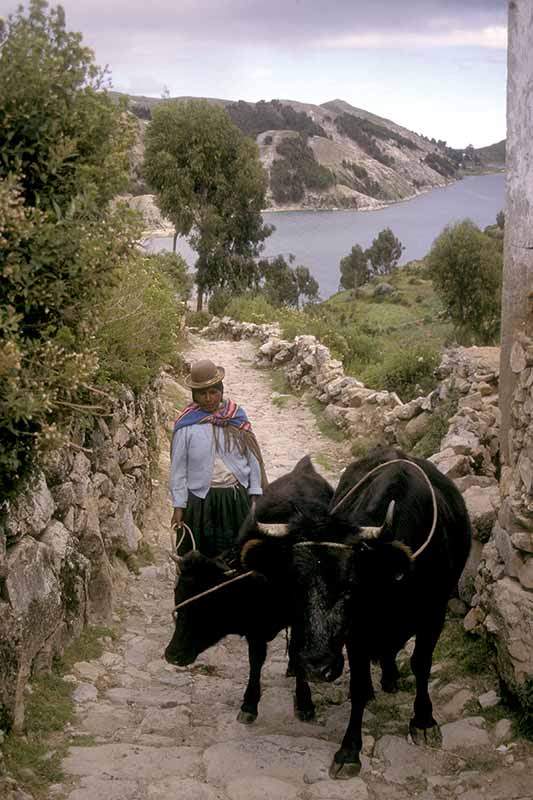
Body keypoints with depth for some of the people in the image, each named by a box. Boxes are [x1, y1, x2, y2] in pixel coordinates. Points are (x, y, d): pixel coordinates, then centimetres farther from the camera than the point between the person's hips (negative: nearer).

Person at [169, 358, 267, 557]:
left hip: (237, 498, 2)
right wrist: (179, 507, -4)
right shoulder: (186, 426, -4)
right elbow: (178, 468, -1)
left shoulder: (236, 417, 2)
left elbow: (252, 458, 5)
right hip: (200, 501, -2)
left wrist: (255, 495, 2)